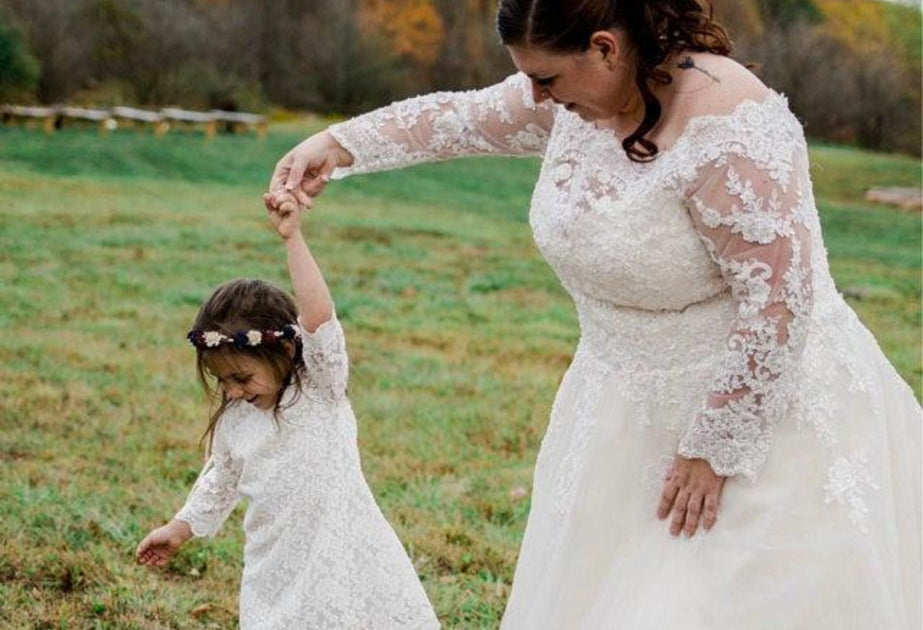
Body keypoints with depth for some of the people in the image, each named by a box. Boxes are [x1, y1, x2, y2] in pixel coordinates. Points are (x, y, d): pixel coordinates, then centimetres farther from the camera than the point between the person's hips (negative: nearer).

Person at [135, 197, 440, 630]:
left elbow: (318, 318, -27)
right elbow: (221, 480, 24)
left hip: (339, 557, -4)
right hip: (276, 570, 4)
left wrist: (292, 239, -33)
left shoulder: (320, 388, -10)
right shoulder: (233, 421, 5)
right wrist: (180, 528, 25)